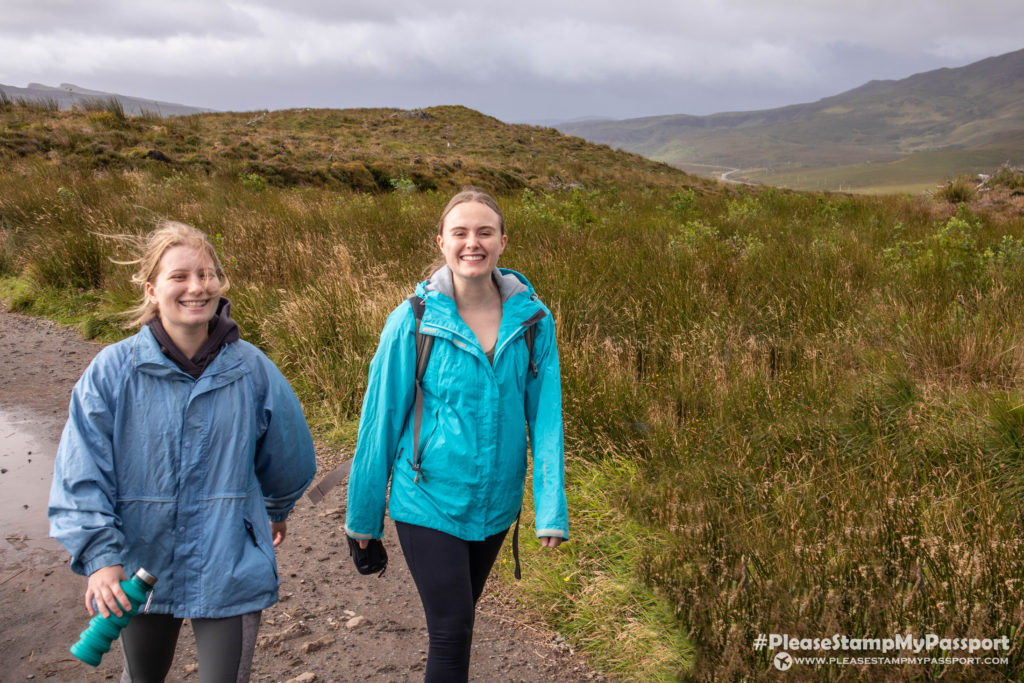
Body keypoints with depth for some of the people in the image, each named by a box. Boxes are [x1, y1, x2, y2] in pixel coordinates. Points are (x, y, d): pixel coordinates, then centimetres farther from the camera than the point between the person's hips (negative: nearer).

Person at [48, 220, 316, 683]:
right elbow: (80, 475, -11)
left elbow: (287, 453, 8)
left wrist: (276, 510, 23)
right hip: (139, 570, 1)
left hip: (229, 573, -1)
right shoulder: (112, 371, -11)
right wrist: (100, 558, -20)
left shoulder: (250, 368, -8)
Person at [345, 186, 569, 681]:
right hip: (428, 504, -3)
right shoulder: (413, 322, -14)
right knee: (451, 632, -3)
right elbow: (382, 419, -7)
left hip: (496, 505, 3)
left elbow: (545, 415, -6)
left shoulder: (532, 319, -8)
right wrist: (363, 513, 1)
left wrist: (551, 508, -9)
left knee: (459, 617, 22)